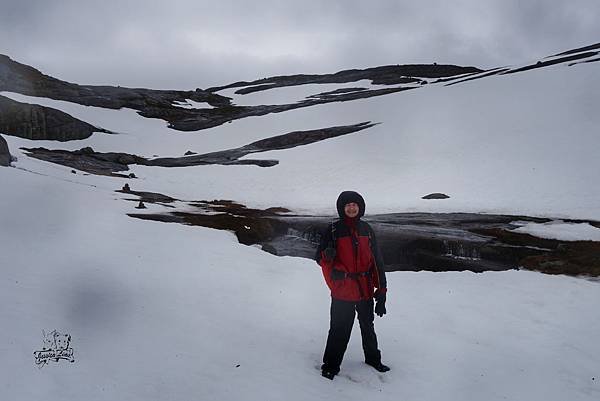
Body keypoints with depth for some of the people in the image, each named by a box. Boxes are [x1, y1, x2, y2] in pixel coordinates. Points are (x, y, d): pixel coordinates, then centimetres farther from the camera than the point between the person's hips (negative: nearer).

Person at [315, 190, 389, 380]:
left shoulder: (366, 229, 6)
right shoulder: (333, 229, -5)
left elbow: (376, 260, 8)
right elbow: (320, 257, -3)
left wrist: (381, 288, 4)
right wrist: (328, 255, -27)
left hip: (366, 289, 4)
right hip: (343, 290, -4)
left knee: (368, 326, 20)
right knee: (340, 329, -2)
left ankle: (373, 358, 38)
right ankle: (331, 365, 15)